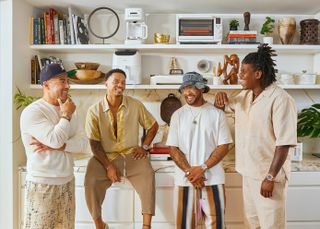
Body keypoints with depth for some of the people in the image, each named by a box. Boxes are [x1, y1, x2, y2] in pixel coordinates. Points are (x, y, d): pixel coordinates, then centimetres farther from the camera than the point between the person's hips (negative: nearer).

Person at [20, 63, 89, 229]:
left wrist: (57, 146, -17)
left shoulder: (70, 111, 8)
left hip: (67, 181, 6)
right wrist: (66, 115, -10)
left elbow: (83, 143, -2)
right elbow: (55, 140, -24)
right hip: (42, 184, -6)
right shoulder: (32, 112, -13)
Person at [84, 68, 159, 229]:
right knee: (91, 182, -24)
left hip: (131, 154, 1)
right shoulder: (94, 111, -6)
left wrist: (144, 147, -1)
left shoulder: (135, 105, -1)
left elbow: (153, 126, 12)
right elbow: (94, 144, -6)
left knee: (147, 176, -27)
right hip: (105, 156, 0)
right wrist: (109, 166, -16)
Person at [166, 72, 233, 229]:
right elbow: (173, 148, 0)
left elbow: (224, 146, -3)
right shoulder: (178, 115, 3)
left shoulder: (217, 113, 0)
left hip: (212, 178, -1)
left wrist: (202, 168, -13)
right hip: (185, 178, 1)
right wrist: (189, 172, -11)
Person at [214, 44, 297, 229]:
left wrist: (270, 177, -22)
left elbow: (284, 143, -21)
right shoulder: (245, 95, 6)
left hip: (268, 174, -8)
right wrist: (221, 97, -1)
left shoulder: (280, 99, -19)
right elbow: (225, 105, 24)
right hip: (249, 171, 8)